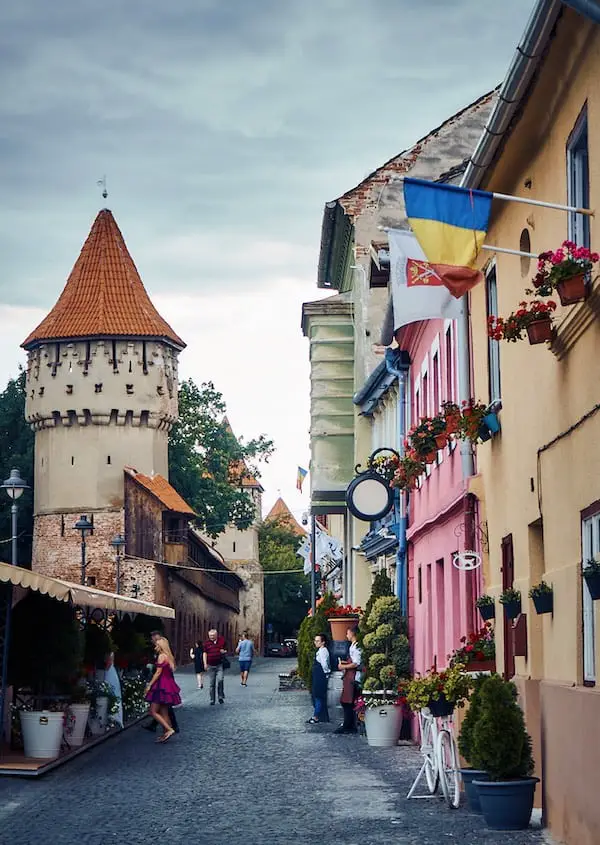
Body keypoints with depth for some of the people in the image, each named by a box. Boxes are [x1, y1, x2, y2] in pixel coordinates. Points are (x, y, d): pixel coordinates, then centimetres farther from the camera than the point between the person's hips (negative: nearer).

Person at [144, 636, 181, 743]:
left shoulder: (161, 656, -10)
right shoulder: (168, 656, 16)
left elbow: (158, 672, -15)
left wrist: (149, 685, -11)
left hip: (162, 686, -9)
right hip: (168, 685, 9)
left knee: (153, 711, -9)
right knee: (163, 712, 10)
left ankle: (169, 729, -17)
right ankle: (166, 734, 8)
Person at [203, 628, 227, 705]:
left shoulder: (222, 640, 3)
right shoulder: (207, 642, 4)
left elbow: (226, 650, 14)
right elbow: (205, 653, 7)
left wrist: (224, 651, -10)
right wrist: (205, 664, 0)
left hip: (219, 665, -1)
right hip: (210, 666, 1)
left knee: (220, 680, -16)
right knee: (211, 683, 3)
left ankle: (221, 697, -1)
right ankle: (212, 700, 10)